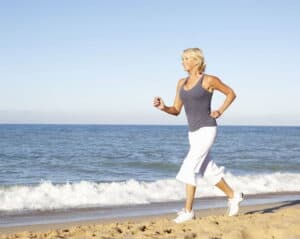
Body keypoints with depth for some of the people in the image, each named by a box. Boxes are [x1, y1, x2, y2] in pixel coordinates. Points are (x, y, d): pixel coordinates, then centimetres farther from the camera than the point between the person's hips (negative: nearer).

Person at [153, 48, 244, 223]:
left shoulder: (209, 80, -8)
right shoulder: (182, 83, 10)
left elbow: (231, 93, 4)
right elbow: (176, 111, 10)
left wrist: (220, 112, -6)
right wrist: (163, 107, -10)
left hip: (206, 130, -7)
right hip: (194, 132, 8)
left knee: (189, 168, -14)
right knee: (208, 171, 14)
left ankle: (188, 211, -7)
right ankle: (233, 196, 33)